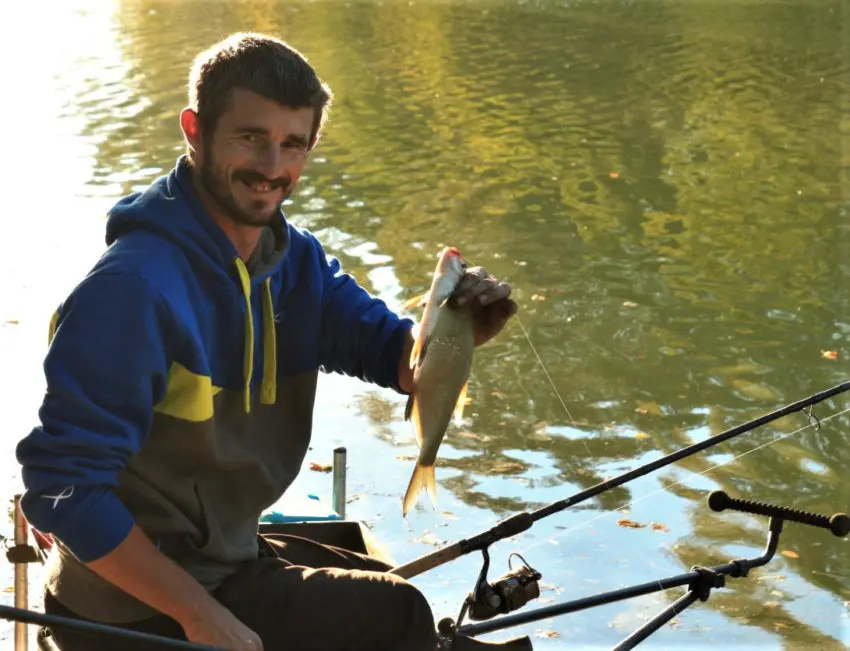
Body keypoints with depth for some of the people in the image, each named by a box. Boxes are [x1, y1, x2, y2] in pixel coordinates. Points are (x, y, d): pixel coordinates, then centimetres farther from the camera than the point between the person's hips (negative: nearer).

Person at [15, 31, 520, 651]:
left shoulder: (294, 261, 0)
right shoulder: (132, 288, -27)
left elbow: (399, 356, -4)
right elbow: (62, 488, -29)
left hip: (225, 554, 8)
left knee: (398, 598, 22)